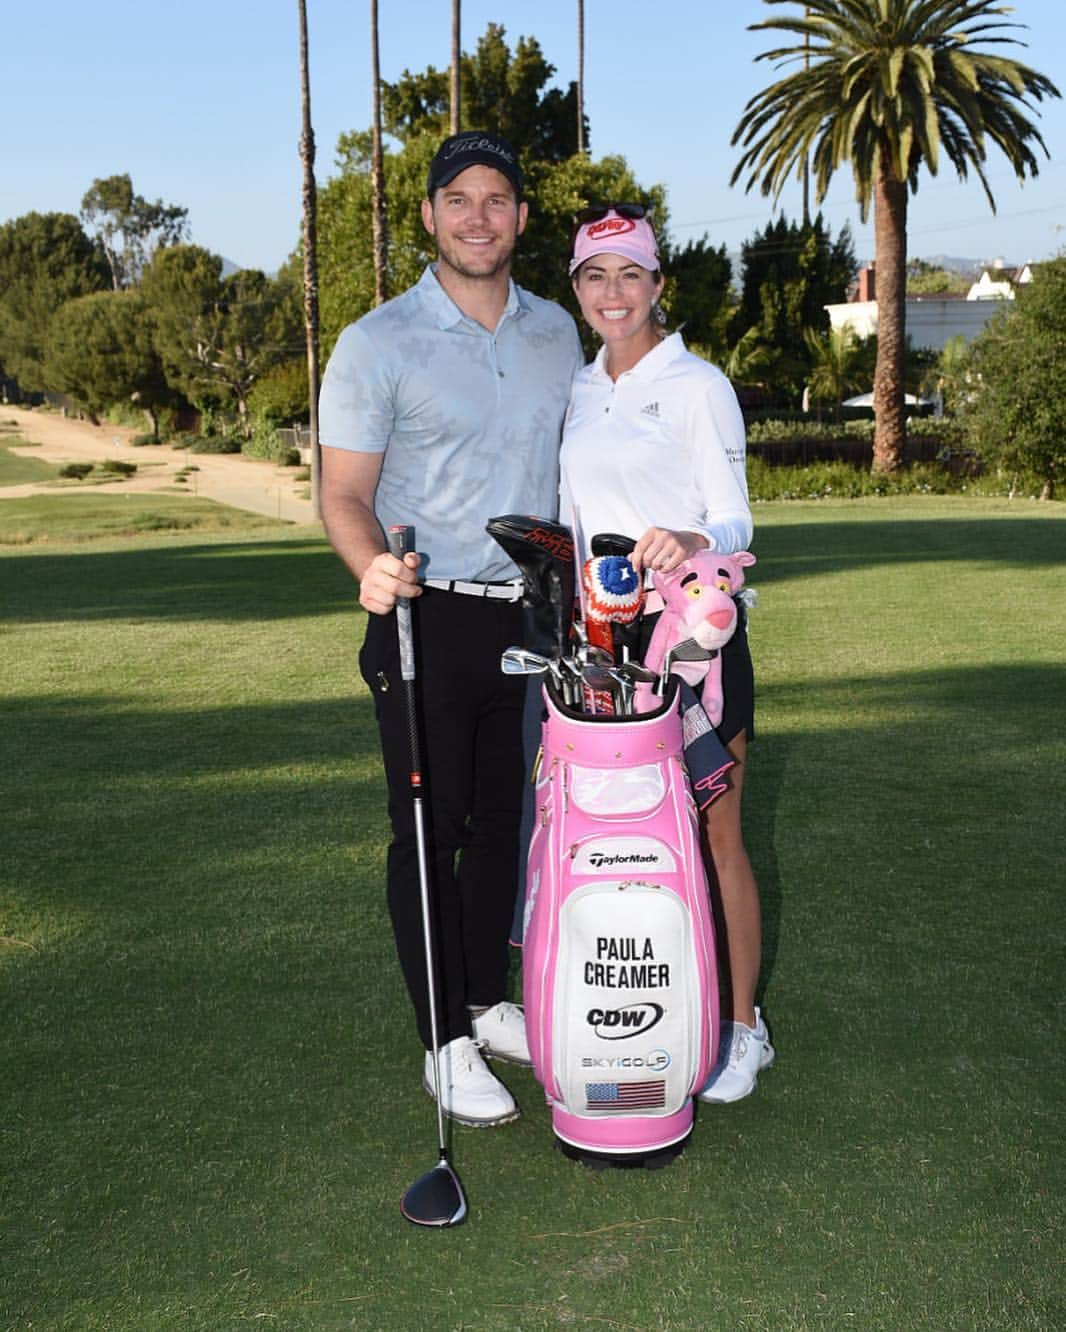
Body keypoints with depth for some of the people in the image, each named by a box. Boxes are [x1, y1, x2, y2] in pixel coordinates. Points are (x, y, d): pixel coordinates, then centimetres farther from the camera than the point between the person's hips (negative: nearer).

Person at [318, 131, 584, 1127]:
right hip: (428, 622, -4)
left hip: (531, 614, 5)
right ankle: (447, 1044, 14)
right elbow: (345, 492, -8)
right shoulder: (378, 344, -5)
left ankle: (491, 1005, 29)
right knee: (429, 829, 2)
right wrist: (371, 565, -29)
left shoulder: (555, 331, 10)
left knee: (501, 819, 13)